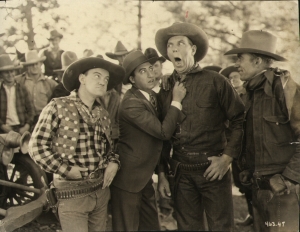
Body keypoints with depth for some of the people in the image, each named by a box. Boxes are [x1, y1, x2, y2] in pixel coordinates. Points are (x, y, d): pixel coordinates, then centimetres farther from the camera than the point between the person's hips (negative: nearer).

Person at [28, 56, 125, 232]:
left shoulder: (103, 114, 11)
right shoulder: (58, 107, -7)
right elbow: (37, 146, -9)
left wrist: (114, 162, 3)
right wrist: (65, 169, -14)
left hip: (102, 190, 6)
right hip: (72, 192, -6)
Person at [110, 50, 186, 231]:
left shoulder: (151, 96, 6)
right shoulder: (131, 103, -23)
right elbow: (163, 132, -25)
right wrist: (176, 101, -17)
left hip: (145, 177, 9)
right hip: (129, 179, -8)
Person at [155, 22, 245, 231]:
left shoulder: (215, 82, -3)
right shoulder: (166, 89, 8)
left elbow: (240, 119, -3)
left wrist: (227, 157, -9)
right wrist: (162, 173, 9)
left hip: (213, 169, -3)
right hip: (180, 173, 3)